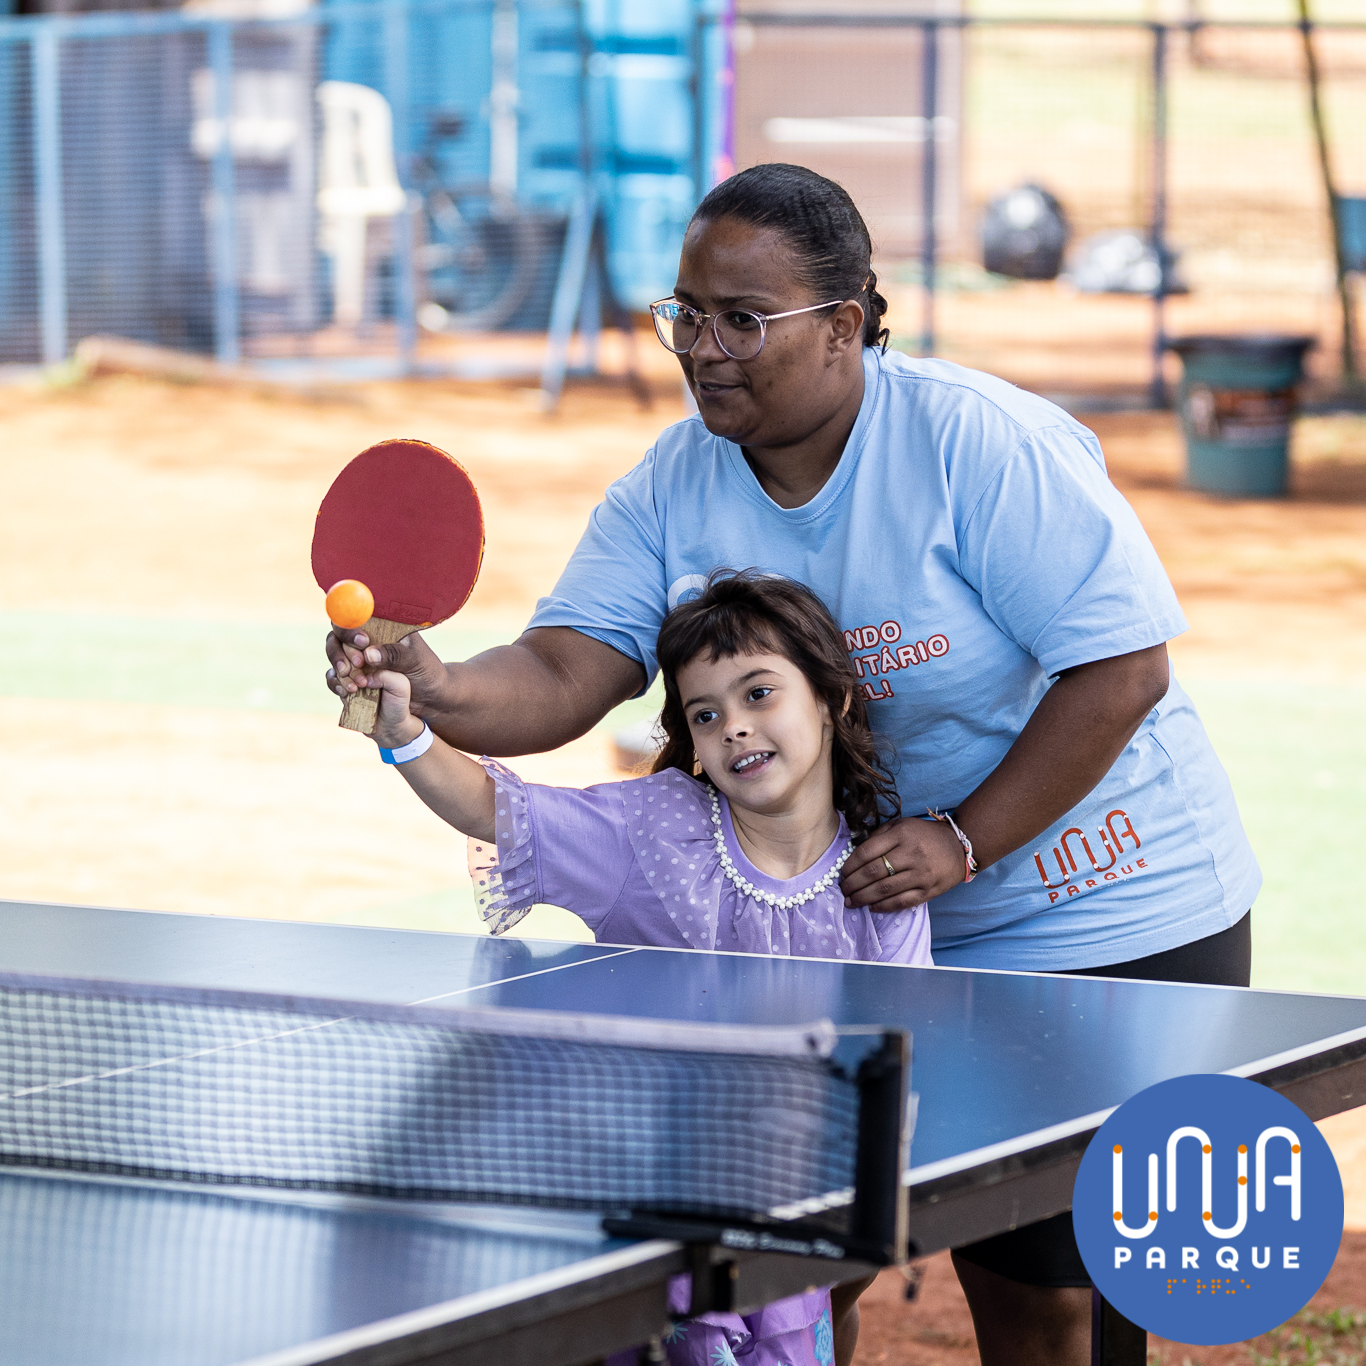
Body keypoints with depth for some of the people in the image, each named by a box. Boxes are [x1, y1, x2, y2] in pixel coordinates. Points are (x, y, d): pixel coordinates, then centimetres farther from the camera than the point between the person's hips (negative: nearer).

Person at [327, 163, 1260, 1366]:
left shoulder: (980, 442, -20)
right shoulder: (672, 491, -4)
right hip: (883, 930, 5)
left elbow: (1120, 669, -21)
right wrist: (438, 694, -35)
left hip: (1110, 922, -5)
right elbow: (560, 677, -13)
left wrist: (963, 840, -24)